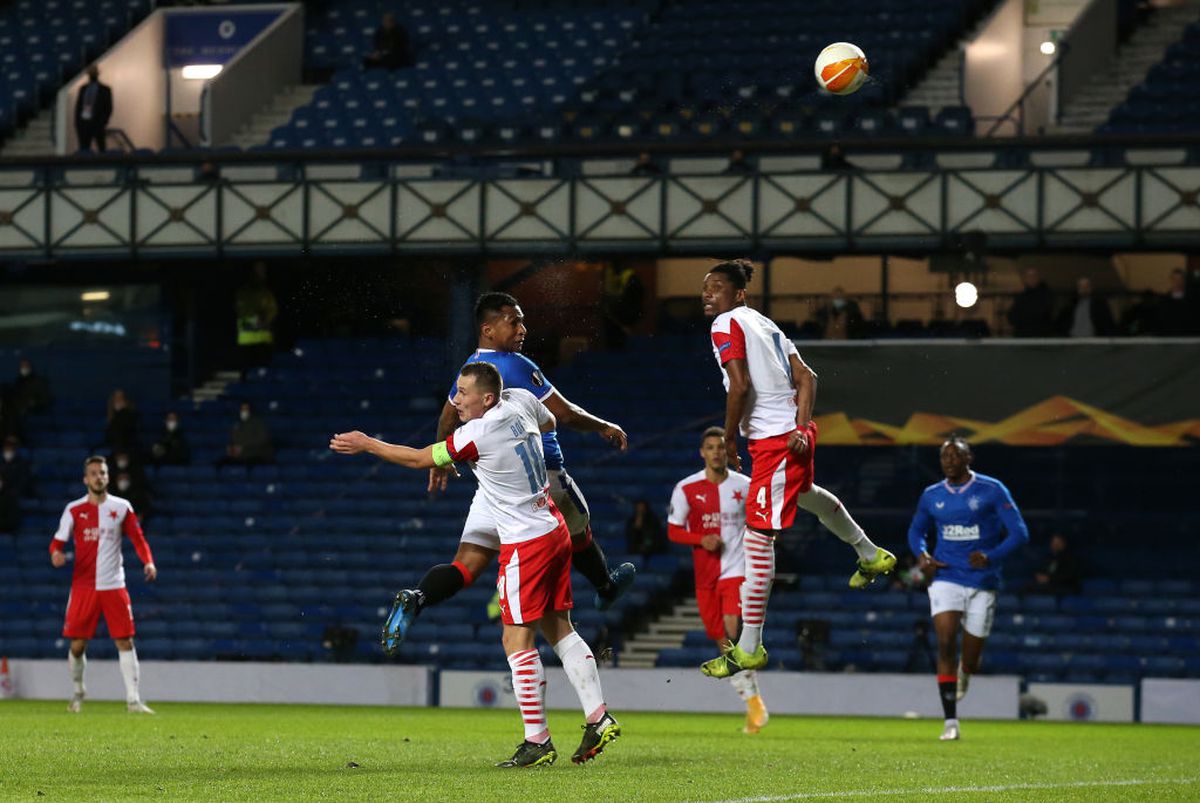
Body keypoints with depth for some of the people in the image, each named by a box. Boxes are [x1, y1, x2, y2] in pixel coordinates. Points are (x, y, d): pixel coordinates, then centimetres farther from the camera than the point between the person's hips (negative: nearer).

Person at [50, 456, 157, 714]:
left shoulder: (121, 508, 4)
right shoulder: (74, 510, 2)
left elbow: (137, 538, 5)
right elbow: (58, 541, 3)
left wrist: (148, 562, -12)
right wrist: (56, 553, -20)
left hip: (114, 586, 0)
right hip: (83, 586, 0)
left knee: (125, 642, -7)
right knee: (77, 645, 0)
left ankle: (133, 700, -7)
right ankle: (78, 691, 26)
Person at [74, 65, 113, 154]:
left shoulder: (105, 89, 2)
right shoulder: (83, 89, 13)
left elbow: (108, 108, 0)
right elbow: (78, 106, 14)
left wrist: (103, 123, -11)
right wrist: (77, 122, 4)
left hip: (97, 123, -3)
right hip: (83, 122, 3)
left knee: (100, 149, -2)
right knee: (84, 148, -1)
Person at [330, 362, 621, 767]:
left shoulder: (476, 435, -22)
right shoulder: (520, 400, 0)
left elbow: (418, 459, -10)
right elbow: (549, 423, 24)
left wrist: (366, 444, 1)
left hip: (525, 543, -9)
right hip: (554, 529, 9)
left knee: (517, 639, -5)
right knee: (559, 629, 14)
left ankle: (537, 741, -3)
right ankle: (598, 718, 12)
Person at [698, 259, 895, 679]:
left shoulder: (726, 326, -9)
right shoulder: (765, 323, 16)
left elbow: (740, 386, -21)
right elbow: (806, 378, 10)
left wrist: (728, 440, -11)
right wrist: (800, 427, 0)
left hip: (772, 440, -10)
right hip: (796, 433, 10)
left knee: (757, 537, -9)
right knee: (804, 493, 40)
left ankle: (749, 649, -9)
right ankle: (871, 556, 62)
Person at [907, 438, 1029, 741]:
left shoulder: (992, 490, -5)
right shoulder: (932, 496, 6)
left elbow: (1019, 533, -8)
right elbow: (916, 530, 22)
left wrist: (992, 557, -24)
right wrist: (921, 554, -1)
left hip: (982, 584, -1)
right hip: (946, 578, 1)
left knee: (970, 661, 4)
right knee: (946, 644, -19)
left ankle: (964, 673, 45)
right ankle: (950, 721, -16)